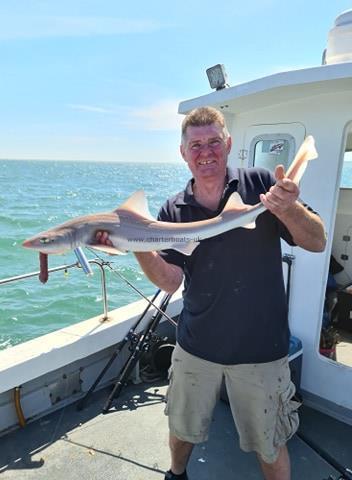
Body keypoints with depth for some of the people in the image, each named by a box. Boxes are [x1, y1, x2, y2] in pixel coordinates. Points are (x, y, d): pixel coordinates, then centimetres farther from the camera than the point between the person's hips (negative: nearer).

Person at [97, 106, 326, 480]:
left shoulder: (261, 183, -9)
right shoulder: (174, 211, -3)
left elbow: (317, 242, -12)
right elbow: (170, 281, -11)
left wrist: (288, 209, -32)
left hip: (259, 350, -2)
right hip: (195, 347, 3)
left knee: (269, 447, 15)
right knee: (182, 429, 24)